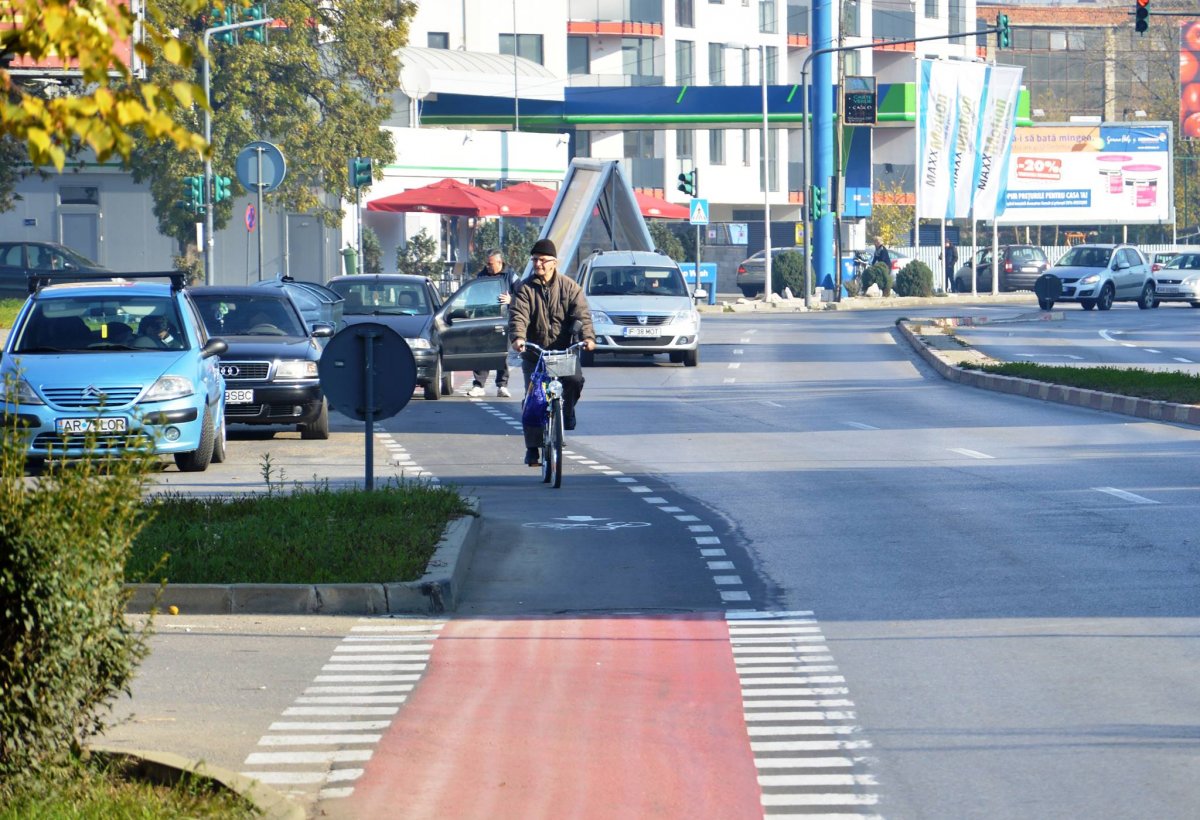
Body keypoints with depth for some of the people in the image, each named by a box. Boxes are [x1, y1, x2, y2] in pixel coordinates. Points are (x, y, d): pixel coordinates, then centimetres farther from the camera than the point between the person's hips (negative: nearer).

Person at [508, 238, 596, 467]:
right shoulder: (526, 289, 5)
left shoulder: (569, 287, 6)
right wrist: (517, 337, -31)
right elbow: (518, 315, -10)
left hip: (564, 351, 0)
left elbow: (581, 313, -5)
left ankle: (567, 413, 5)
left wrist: (588, 336, -25)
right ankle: (532, 448, 1)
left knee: (575, 380, -27)